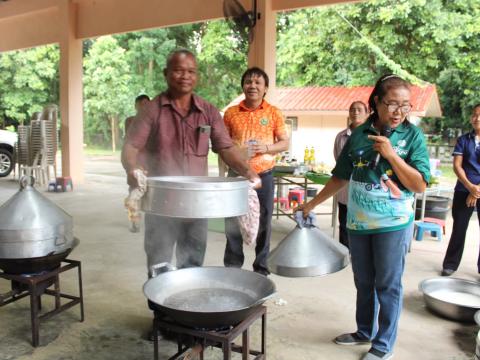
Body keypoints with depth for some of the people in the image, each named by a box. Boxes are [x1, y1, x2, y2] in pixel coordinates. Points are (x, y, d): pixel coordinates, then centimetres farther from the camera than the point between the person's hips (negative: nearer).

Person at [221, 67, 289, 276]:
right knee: (233, 223, 4)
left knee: (263, 223, 4)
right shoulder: (231, 112, 5)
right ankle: (232, 267, 19)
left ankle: (261, 269, 19)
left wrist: (266, 147, -14)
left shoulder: (273, 113, 3)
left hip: (263, 175, -1)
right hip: (237, 174, 1)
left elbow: (285, 143, 4)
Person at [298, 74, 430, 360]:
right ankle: (365, 332, 36)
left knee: (388, 285, 7)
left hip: (393, 224, -3)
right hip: (358, 222, 4)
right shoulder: (359, 134, 1)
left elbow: (420, 185, -13)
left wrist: (390, 154, -21)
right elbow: (341, 177, 9)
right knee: (363, 282, 17)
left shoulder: (413, 135, -7)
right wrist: (313, 203, 9)